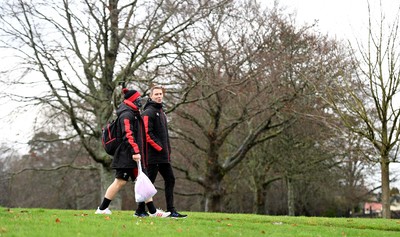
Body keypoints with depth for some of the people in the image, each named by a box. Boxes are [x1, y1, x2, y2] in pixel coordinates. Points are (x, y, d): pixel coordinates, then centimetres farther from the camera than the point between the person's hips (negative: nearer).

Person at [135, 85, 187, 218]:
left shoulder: (161, 112, 21)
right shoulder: (148, 112, -9)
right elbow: (147, 134, -17)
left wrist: (168, 150, 15)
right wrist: (160, 147, -16)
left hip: (163, 155, 9)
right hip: (153, 155, -9)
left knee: (170, 180, 8)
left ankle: (171, 211, 12)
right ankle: (140, 211, 2)